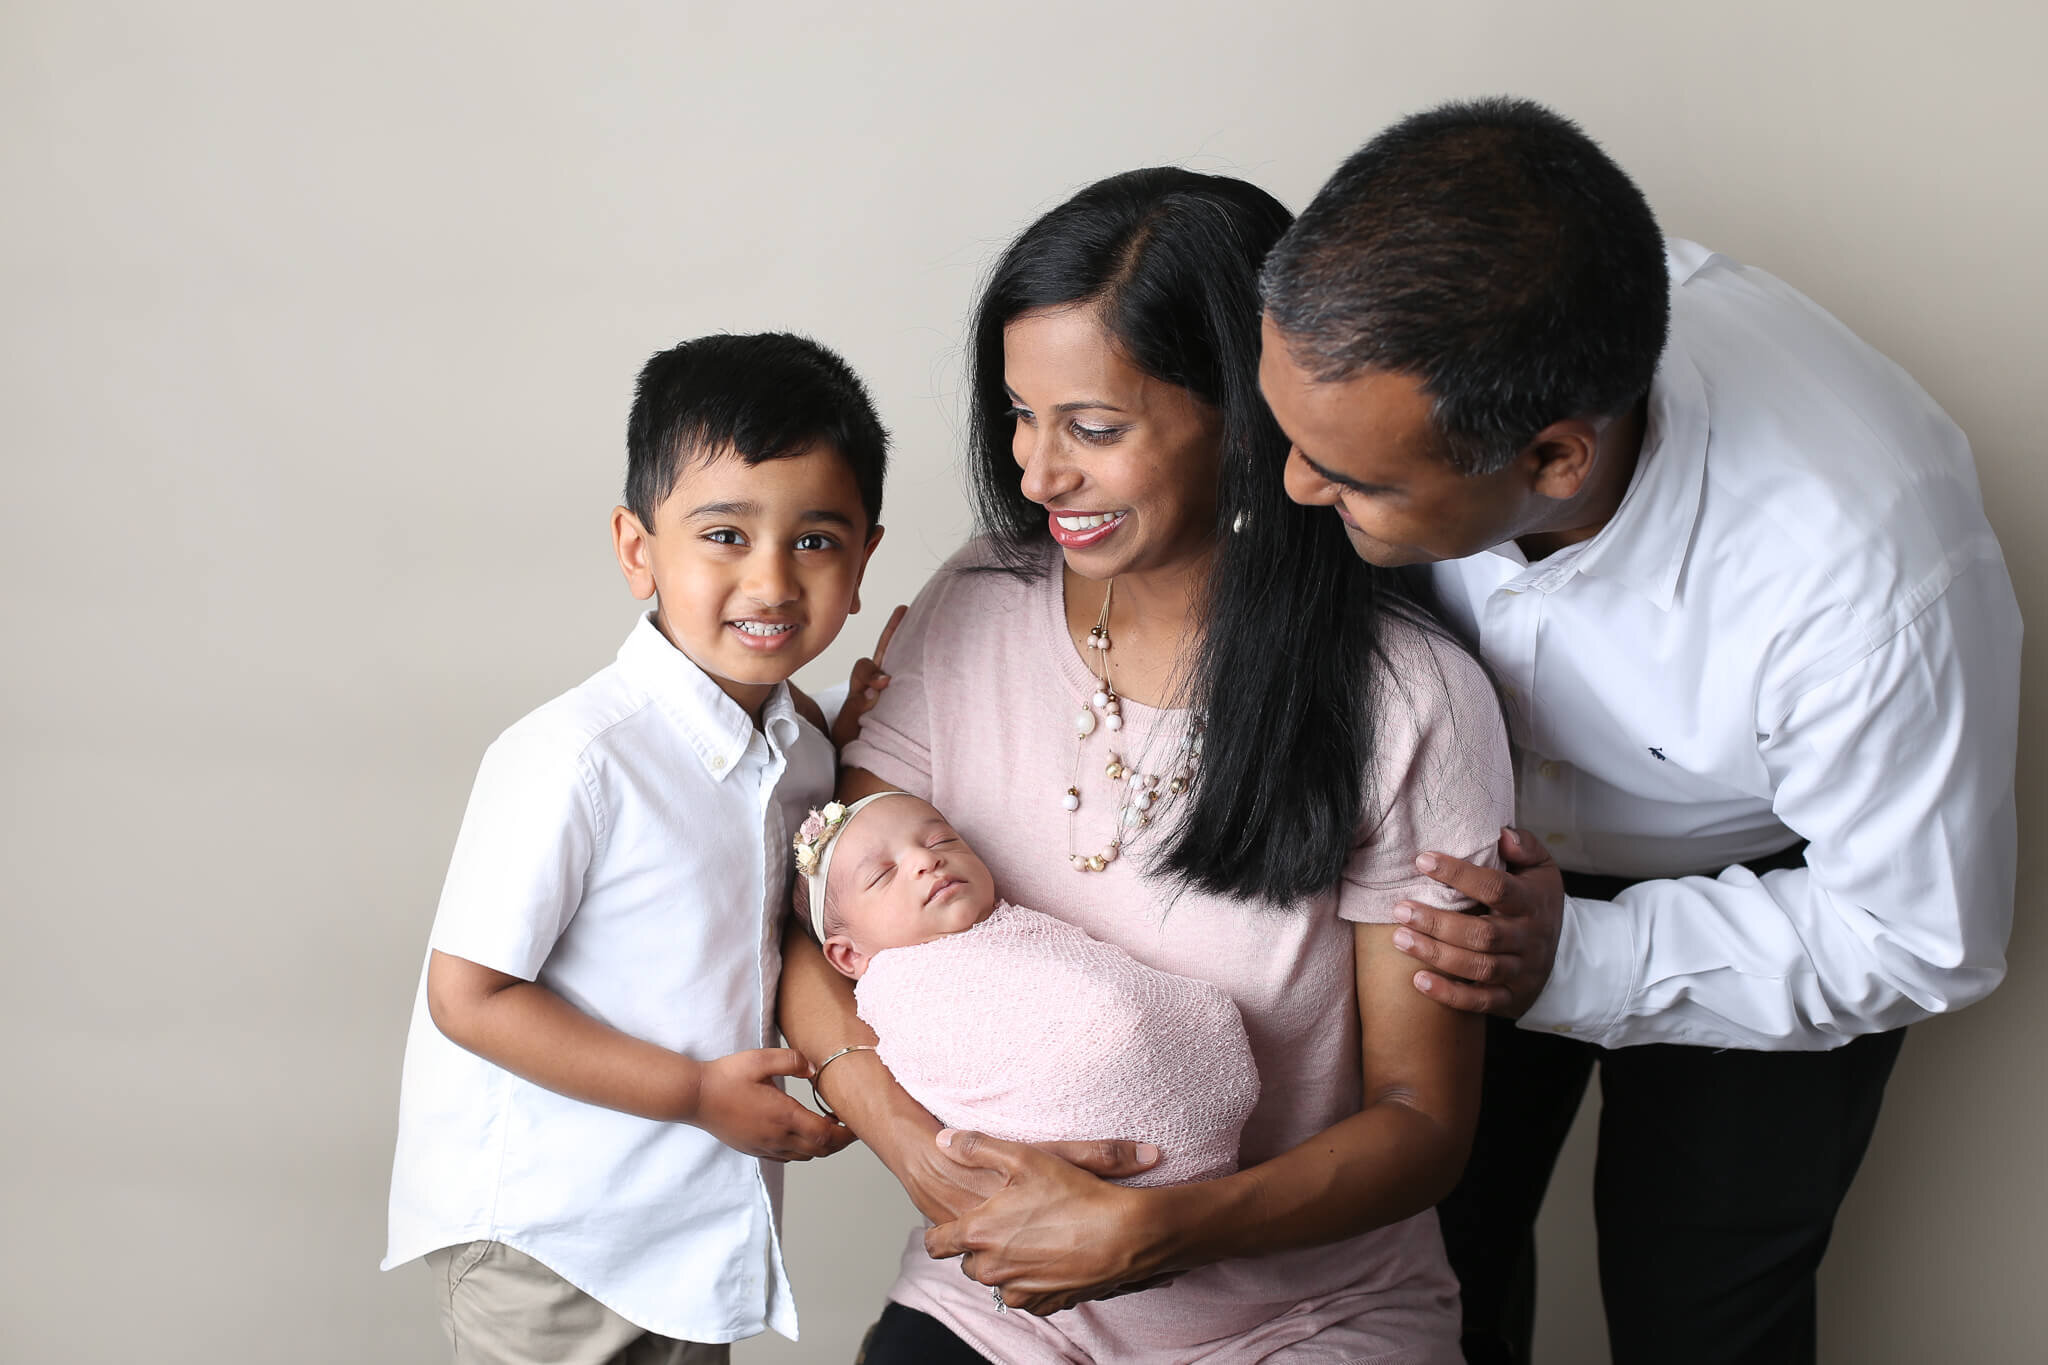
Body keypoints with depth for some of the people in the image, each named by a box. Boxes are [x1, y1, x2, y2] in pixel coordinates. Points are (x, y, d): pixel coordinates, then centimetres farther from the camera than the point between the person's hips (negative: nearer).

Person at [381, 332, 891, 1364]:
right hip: (537, 1239, -7)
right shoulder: (575, 757, -24)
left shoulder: (805, 747, 0)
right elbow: (470, 997, -21)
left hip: (693, 1227, 7)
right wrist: (700, 1093, -18)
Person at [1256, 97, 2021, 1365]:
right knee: (1431, 1221, 12)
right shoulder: (1401, 346, -33)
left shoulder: (1869, 575, -43)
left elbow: (1920, 943, -25)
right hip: (1490, 831, 3)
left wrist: (1582, 965, -34)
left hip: (1765, 889, -3)